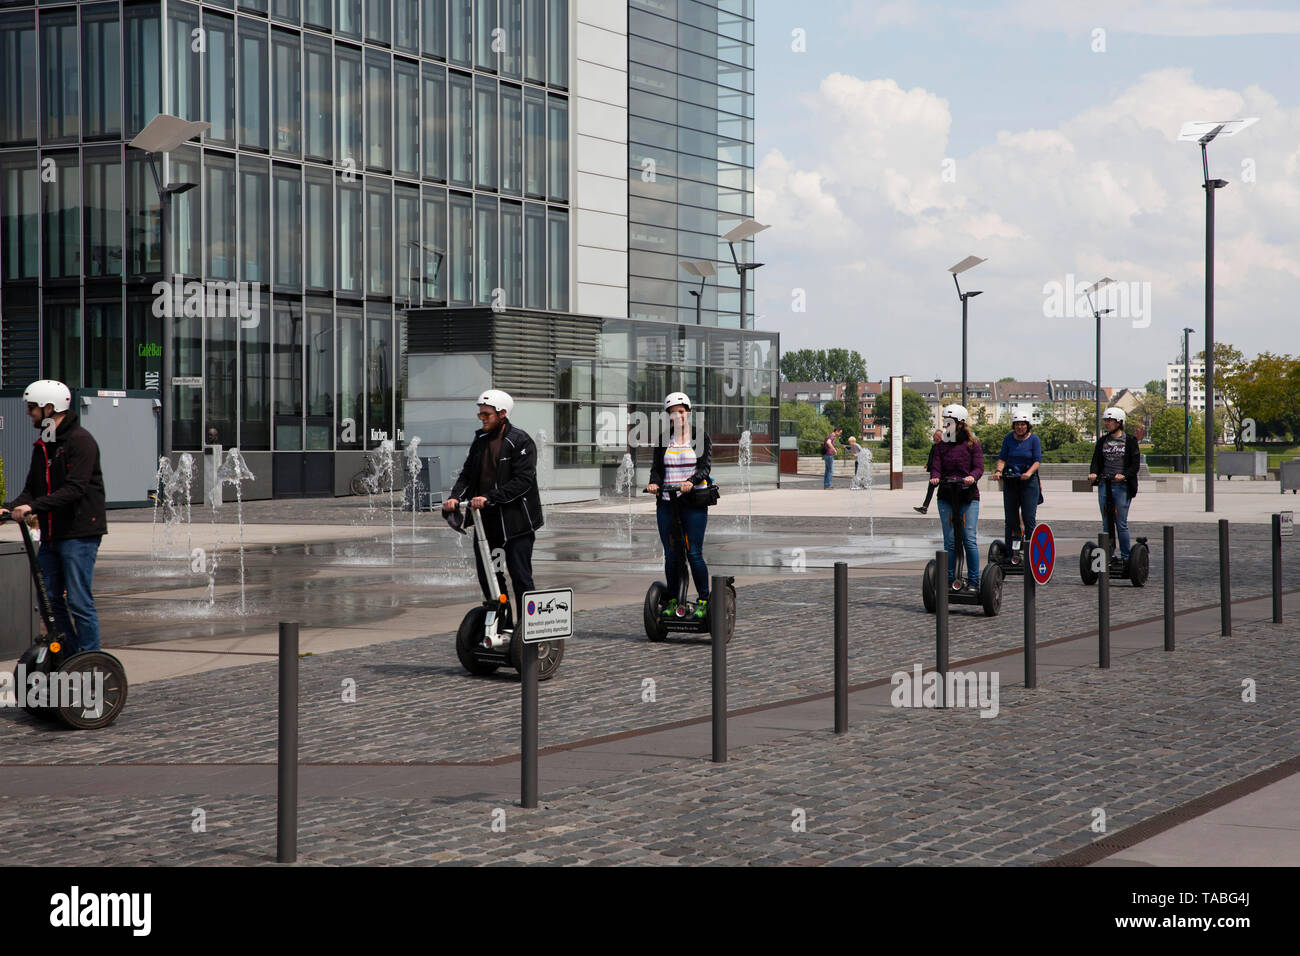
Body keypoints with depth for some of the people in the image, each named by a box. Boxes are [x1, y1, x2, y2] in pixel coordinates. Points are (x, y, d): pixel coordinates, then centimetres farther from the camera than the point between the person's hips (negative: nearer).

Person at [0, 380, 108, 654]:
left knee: (79, 602, -8)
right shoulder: (42, 446, 16)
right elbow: (32, 488, 14)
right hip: (51, 535, 9)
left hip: (79, 533, -8)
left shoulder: (80, 440, -11)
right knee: (50, 599, 9)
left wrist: (33, 506, -27)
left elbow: (75, 489, -21)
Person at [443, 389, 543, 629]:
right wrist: (456, 496, -12)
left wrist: (489, 498, -27)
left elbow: (523, 481, -19)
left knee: (520, 577, -3)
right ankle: (502, 627, 21)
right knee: (487, 576, 10)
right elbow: (467, 474, 8)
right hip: (486, 521, 7)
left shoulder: (520, 441, -10)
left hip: (516, 521, -7)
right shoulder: (480, 440, 12)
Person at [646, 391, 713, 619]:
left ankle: (704, 600, 1)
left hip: (693, 501, -3)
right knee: (670, 555, 3)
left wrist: (691, 482, -24)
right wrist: (654, 482, -15)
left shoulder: (702, 438, 5)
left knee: (694, 553, -8)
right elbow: (656, 467, 8)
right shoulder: (663, 440, 13)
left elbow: (705, 467, -5)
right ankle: (672, 600, 12)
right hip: (666, 502, 3)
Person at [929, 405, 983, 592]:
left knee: (969, 540, -7)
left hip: (968, 497, -3)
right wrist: (935, 477, -20)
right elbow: (936, 467, 4)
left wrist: (972, 476, -28)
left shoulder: (972, 444, 3)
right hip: (946, 497, 3)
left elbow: (979, 466, -6)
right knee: (950, 541, 2)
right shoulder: (941, 446, 13)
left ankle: (973, 581, -1)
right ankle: (949, 579, 9)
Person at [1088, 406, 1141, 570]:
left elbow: (1135, 464, -5)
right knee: (1106, 524, 6)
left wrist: (1123, 475, -21)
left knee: (1121, 524, -4)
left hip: (1122, 487, -4)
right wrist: (1093, 473, -14)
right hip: (1104, 485, 4)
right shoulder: (1102, 441, 13)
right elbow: (1096, 460, 7)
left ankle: (1125, 557, 4)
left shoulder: (1130, 441, 0)